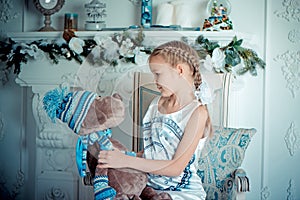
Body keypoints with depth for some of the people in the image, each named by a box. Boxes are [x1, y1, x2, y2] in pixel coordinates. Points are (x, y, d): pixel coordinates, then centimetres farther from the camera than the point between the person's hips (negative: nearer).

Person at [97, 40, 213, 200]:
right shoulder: (157, 103, 10)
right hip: (150, 185, 5)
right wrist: (117, 157, -2)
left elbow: (176, 168, -16)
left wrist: (127, 161, -19)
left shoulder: (197, 112, -12)